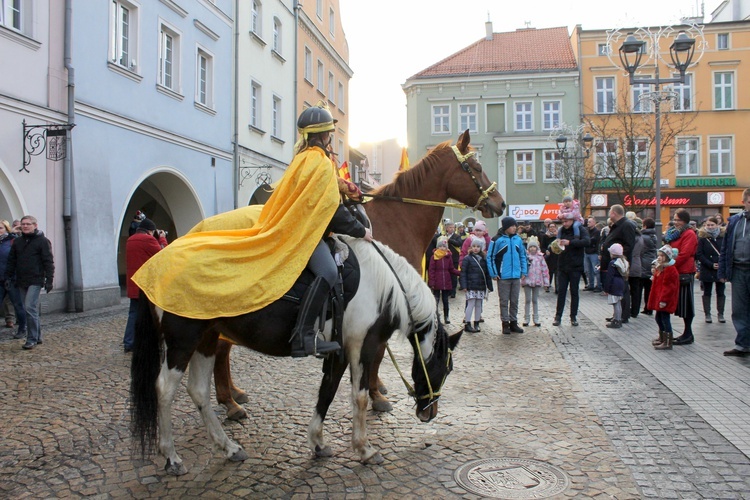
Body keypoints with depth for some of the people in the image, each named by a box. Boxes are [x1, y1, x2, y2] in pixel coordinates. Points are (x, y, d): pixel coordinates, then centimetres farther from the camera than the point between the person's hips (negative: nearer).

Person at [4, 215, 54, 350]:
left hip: (35, 281, -6)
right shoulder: (17, 242, 13)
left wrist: (49, 280, -11)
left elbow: (49, 262, -7)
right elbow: (11, 261, 18)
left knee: (30, 307, -14)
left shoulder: (42, 241, -3)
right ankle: (37, 337, 18)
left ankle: (32, 339, -8)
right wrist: (8, 277, 11)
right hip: (21, 282, 6)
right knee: (30, 309, 9)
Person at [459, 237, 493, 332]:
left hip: (481, 287, 5)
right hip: (471, 287, -4)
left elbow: (487, 274, 15)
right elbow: (463, 273, -5)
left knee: (478, 305, 9)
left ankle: (476, 324, 17)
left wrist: (489, 286, 10)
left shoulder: (483, 260, 11)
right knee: (471, 304, -6)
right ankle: (467, 324, -1)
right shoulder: (467, 259, -1)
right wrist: (464, 286, -13)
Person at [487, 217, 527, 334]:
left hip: (516, 276, 4)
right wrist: (494, 274, -10)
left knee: (514, 301, 12)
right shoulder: (497, 240, -8)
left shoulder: (518, 239, 6)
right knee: (504, 301, 5)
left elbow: (523, 256, 13)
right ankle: (505, 323, 14)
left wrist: (524, 271, 6)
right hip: (503, 277, -4)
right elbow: (490, 257, -7)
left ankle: (513, 322, 22)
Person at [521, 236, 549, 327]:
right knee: (527, 300, 4)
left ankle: (536, 319, 18)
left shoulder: (540, 256, 3)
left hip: (537, 281, 2)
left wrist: (546, 281, 4)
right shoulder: (525, 256, -2)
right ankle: (526, 318, 13)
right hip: (527, 280, -2)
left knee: (535, 300, 11)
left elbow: (544, 269, 5)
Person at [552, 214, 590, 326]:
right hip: (562, 266, 3)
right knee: (561, 291, 4)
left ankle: (573, 316, 15)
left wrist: (570, 242, -30)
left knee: (574, 292, 7)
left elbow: (587, 241, -21)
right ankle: (558, 316, 9)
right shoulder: (561, 231, 7)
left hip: (575, 267, -3)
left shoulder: (580, 230, -4)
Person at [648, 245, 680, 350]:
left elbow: (669, 287, -21)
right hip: (659, 298, 11)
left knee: (665, 319, -7)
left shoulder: (670, 269, -18)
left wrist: (664, 300, -23)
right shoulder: (660, 268, 14)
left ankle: (668, 343, -2)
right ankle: (662, 338, 35)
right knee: (659, 318, 20)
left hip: (665, 300, -10)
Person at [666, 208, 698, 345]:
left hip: (684, 273, -8)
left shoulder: (689, 234, -10)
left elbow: (684, 255, -18)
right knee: (682, 304, 12)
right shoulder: (674, 233, 16)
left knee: (685, 304, -2)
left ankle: (688, 334, 6)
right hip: (676, 272, 9)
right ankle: (687, 333, 19)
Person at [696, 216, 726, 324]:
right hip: (707, 270, -1)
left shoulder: (723, 237, 0)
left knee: (720, 293, 8)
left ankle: (720, 314, 15)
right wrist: (711, 265, -15)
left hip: (721, 270, 1)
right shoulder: (702, 238, -4)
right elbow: (699, 254, -7)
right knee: (707, 293, 6)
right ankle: (707, 314, 12)